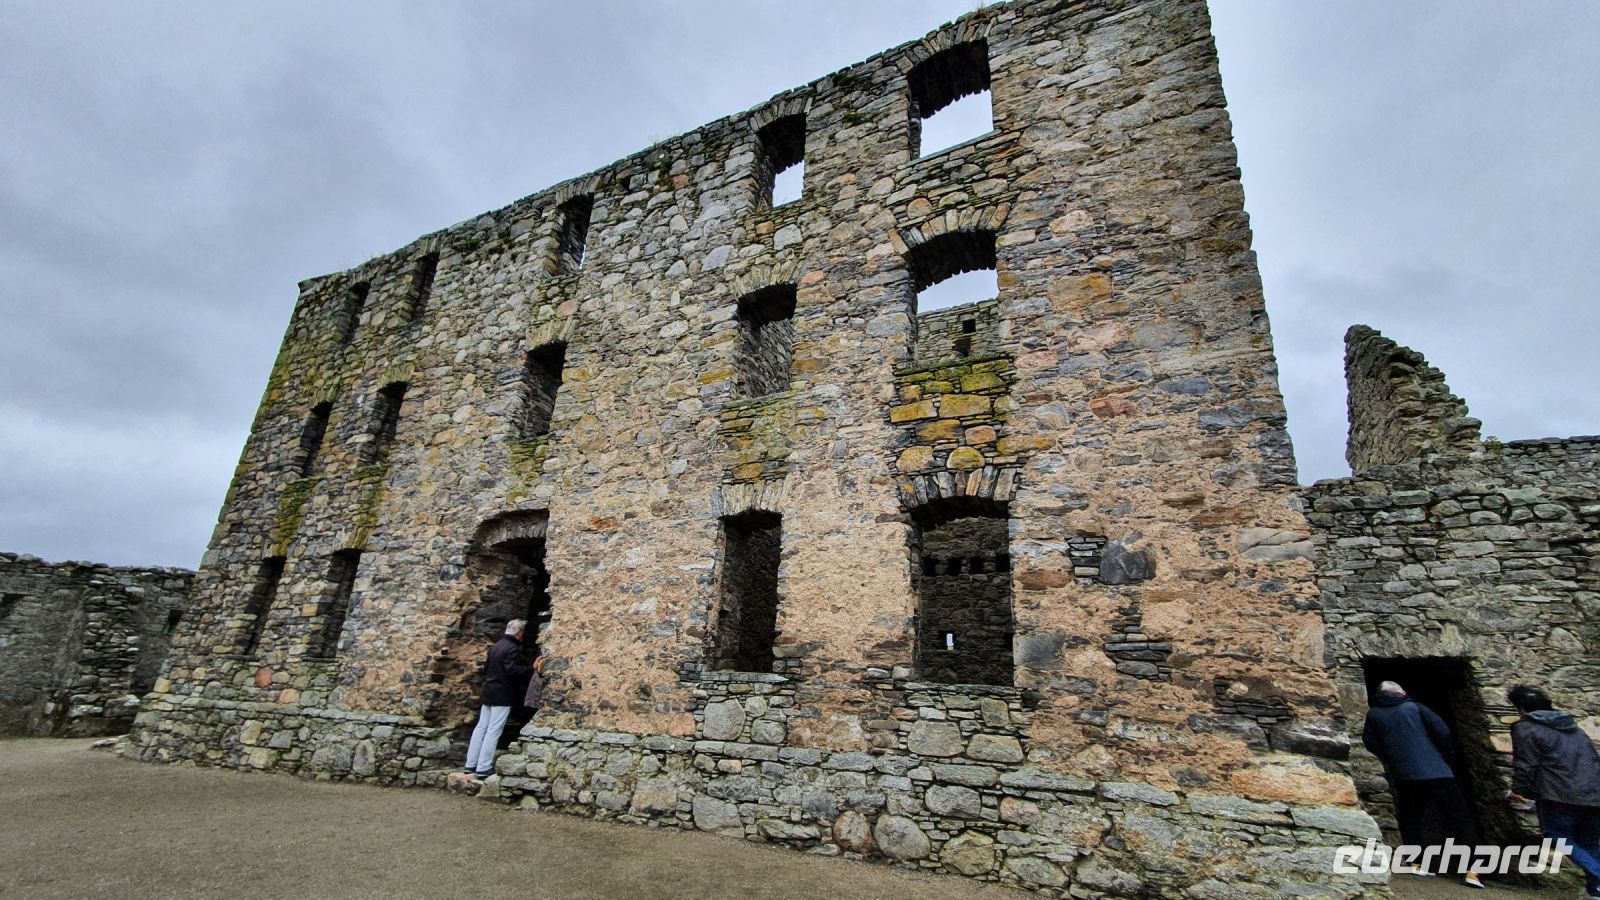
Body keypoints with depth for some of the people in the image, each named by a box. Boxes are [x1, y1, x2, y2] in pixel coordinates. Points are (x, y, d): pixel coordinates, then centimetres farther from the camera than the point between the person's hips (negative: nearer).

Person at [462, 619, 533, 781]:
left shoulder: (495, 646, 12)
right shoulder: (512, 648, -16)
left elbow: (486, 667, 20)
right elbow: (513, 670, -26)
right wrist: (532, 669, -18)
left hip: (489, 693, 9)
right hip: (503, 695, -9)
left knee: (481, 727, 11)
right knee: (493, 731, -5)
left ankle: (471, 765, 16)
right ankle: (483, 768, -4)